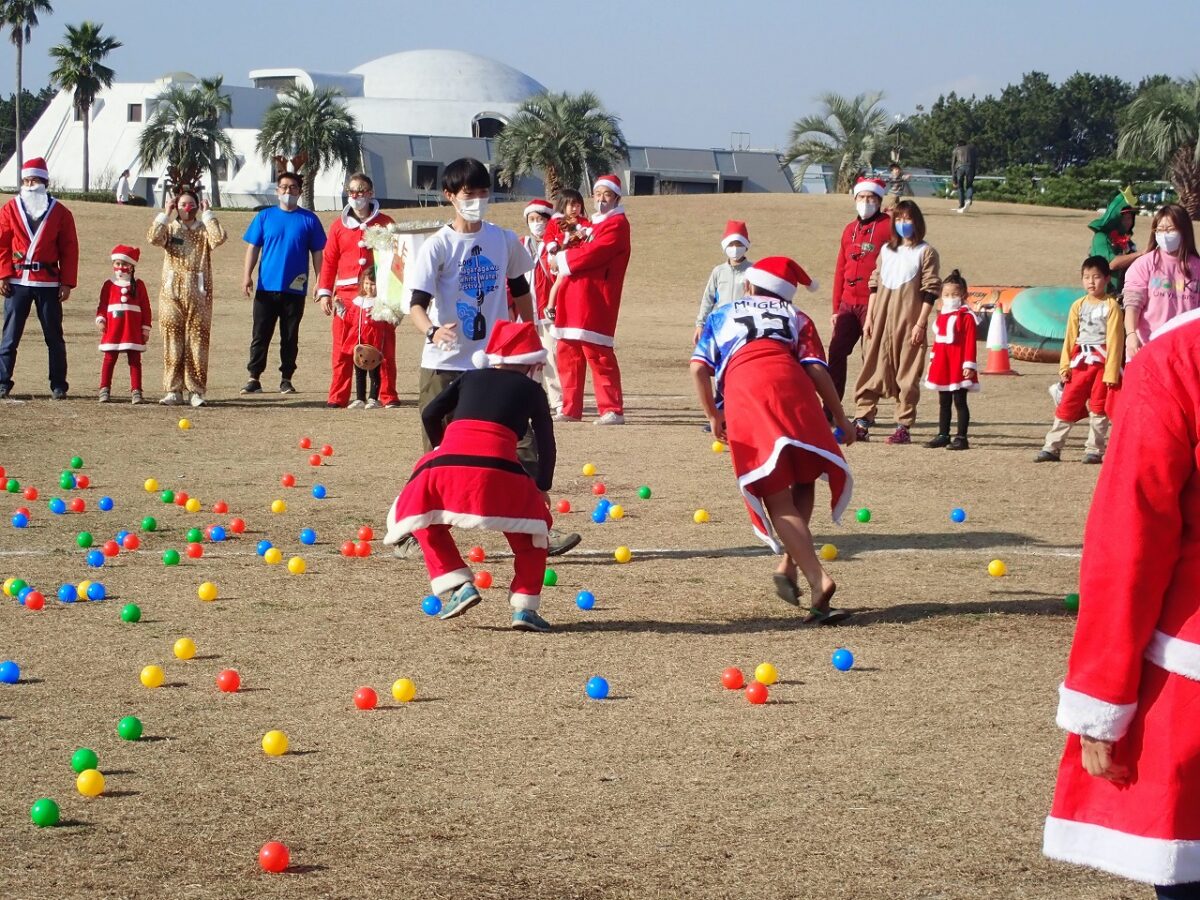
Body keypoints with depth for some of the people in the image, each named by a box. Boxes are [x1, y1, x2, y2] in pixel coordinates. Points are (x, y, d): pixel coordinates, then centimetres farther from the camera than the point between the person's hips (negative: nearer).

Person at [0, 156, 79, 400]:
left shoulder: (60, 212, 4)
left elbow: (70, 249, 3)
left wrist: (67, 282, -3)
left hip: (49, 283, 0)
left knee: (54, 336, 3)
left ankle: (58, 385, 10)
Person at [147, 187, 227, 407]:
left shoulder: (204, 230, 8)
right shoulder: (170, 229, 9)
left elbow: (219, 238, -14)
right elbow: (153, 238, -11)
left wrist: (207, 214, -6)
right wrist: (166, 213, -7)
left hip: (199, 296, -1)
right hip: (171, 295, 1)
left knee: (197, 343, -2)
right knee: (173, 343, 0)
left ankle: (195, 391, 2)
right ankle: (174, 390, 4)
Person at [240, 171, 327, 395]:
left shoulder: (308, 220, 5)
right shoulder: (265, 217, 7)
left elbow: (317, 252, 6)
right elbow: (253, 247, 7)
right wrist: (247, 275, -4)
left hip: (295, 289, 0)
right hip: (266, 287, 0)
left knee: (290, 337, 5)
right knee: (260, 335, 1)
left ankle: (286, 380, 12)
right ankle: (254, 378, 4)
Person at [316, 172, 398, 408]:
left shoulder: (384, 223, 9)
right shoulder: (339, 225, 12)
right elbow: (329, 261, 11)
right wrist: (324, 292, 3)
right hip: (345, 294, 1)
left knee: (384, 346, -2)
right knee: (342, 349, -2)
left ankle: (388, 396, 5)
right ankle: (338, 397, 1)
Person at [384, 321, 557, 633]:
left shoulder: (469, 378, 26)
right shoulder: (531, 390, 22)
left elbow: (430, 414, 18)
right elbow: (546, 443, 22)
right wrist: (543, 487, 33)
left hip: (445, 463, 1)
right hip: (496, 469, -1)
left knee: (424, 516, 29)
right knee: (534, 524, 22)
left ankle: (458, 585, 13)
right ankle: (524, 606, 10)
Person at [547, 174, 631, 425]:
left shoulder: (617, 224, -6)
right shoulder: (591, 224, 25)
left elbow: (593, 253, -18)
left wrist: (562, 259, -4)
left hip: (595, 301, -9)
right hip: (574, 299, 9)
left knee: (597, 353, -11)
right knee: (567, 352, 8)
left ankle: (612, 410, -10)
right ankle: (571, 408, 14)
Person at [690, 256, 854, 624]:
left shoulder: (722, 314, 31)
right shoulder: (795, 317, 30)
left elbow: (699, 368, 15)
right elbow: (816, 369, 13)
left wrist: (713, 416, 22)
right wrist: (839, 417, 16)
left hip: (741, 392, 0)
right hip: (790, 385, 0)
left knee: (778, 498, -4)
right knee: (803, 481, 20)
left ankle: (818, 580, -19)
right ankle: (788, 564, 6)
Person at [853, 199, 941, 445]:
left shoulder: (925, 252, 2)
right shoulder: (886, 250, 16)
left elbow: (930, 290, -4)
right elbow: (875, 284, 16)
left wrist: (920, 324, -11)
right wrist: (869, 318, 8)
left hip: (908, 322, -5)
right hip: (881, 320, 5)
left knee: (908, 374, -2)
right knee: (872, 371, 2)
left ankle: (903, 427, 1)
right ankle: (862, 422, 3)